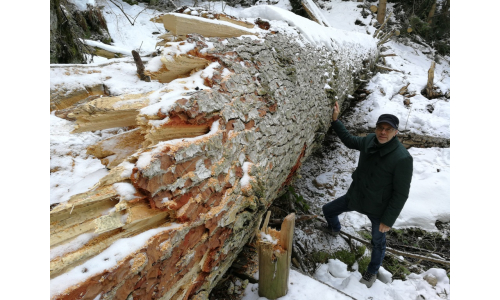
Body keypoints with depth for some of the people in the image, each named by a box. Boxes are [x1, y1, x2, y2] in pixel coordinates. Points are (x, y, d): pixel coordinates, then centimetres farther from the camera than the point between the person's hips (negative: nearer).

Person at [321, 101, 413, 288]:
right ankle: (334, 229, 56)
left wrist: (388, 220, -17)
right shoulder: (370, 141, -13)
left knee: (378, 242, 18)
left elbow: (401, 193, -21)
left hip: (379, 208, -5)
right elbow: (349, 141, 10)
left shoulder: (402, 158, -29)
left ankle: (372, 272, 46)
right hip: (356, 196, 5)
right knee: (328, 210, 21)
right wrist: (336, 121, 3)